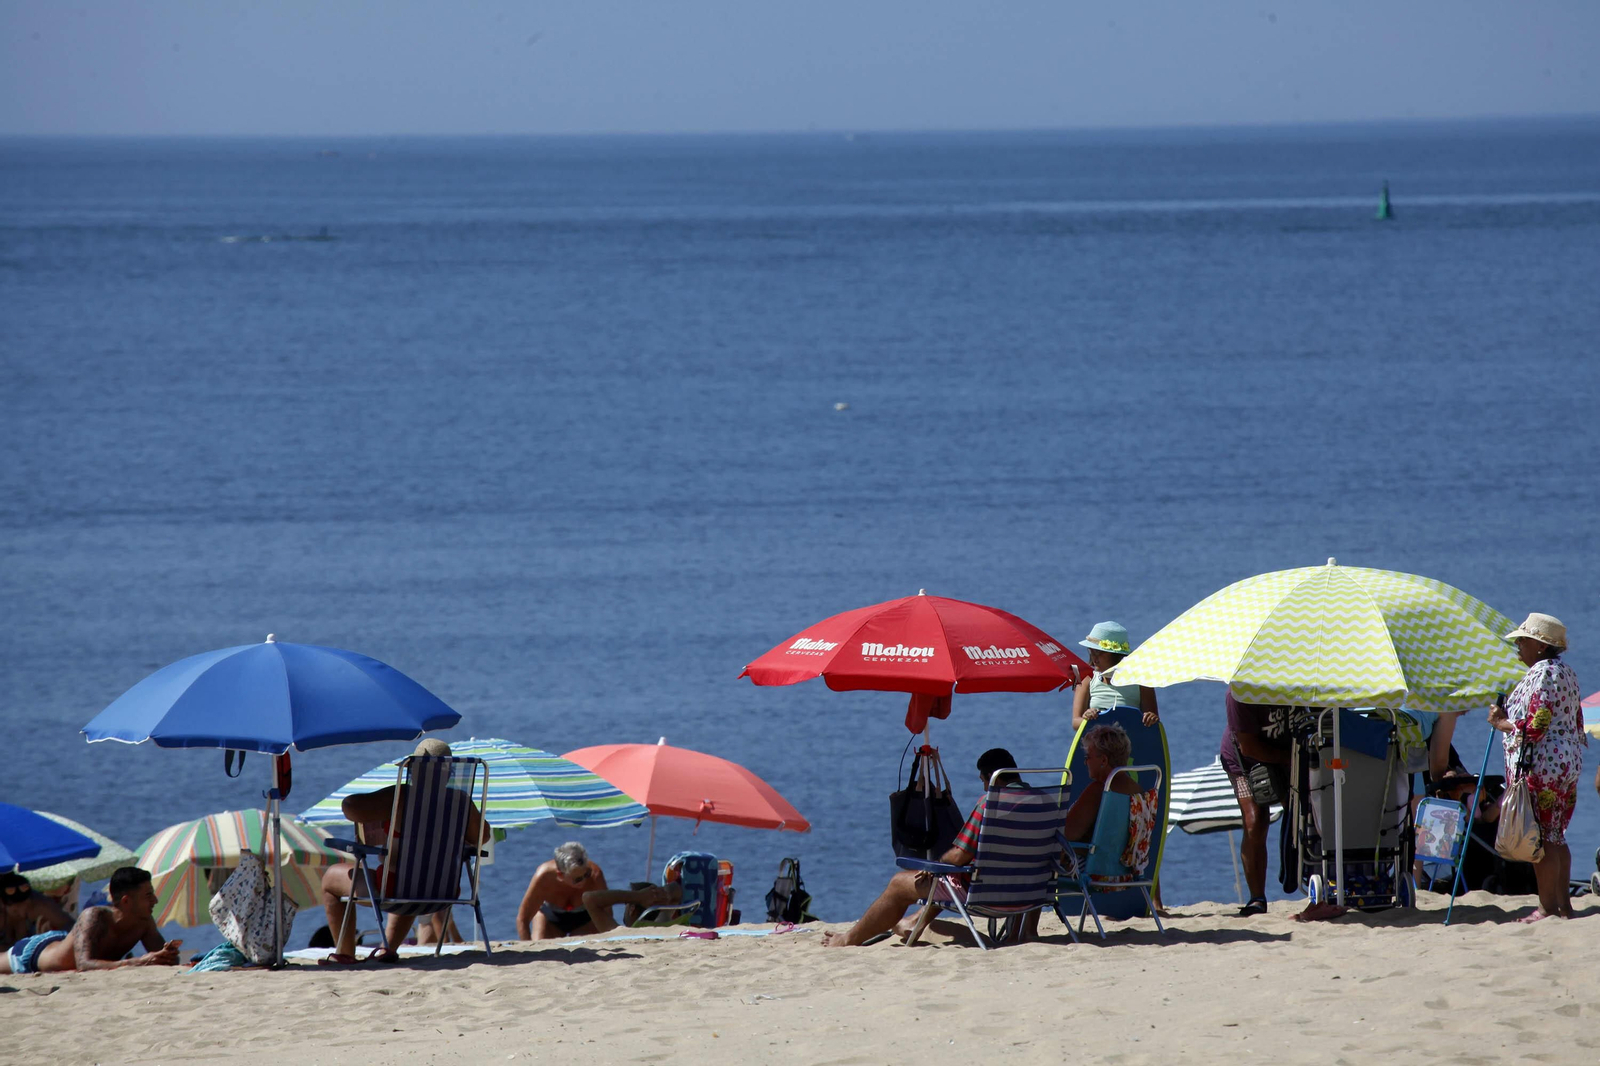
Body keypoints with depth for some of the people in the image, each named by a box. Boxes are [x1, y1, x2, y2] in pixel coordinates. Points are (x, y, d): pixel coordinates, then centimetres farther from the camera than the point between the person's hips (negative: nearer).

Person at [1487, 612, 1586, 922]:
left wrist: (1501, 722, -5)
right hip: (1568, 765, 10)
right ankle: (1563, 903, 16)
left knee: (1541, 838, -6)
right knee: (1556, 837, 14)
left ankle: (1547, 907, -6)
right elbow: (1576, 725, 19)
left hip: (1540, 766, -10)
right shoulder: (1567, 673, 16)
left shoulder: (1541, 674, -14)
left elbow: (1534, 727, -20)